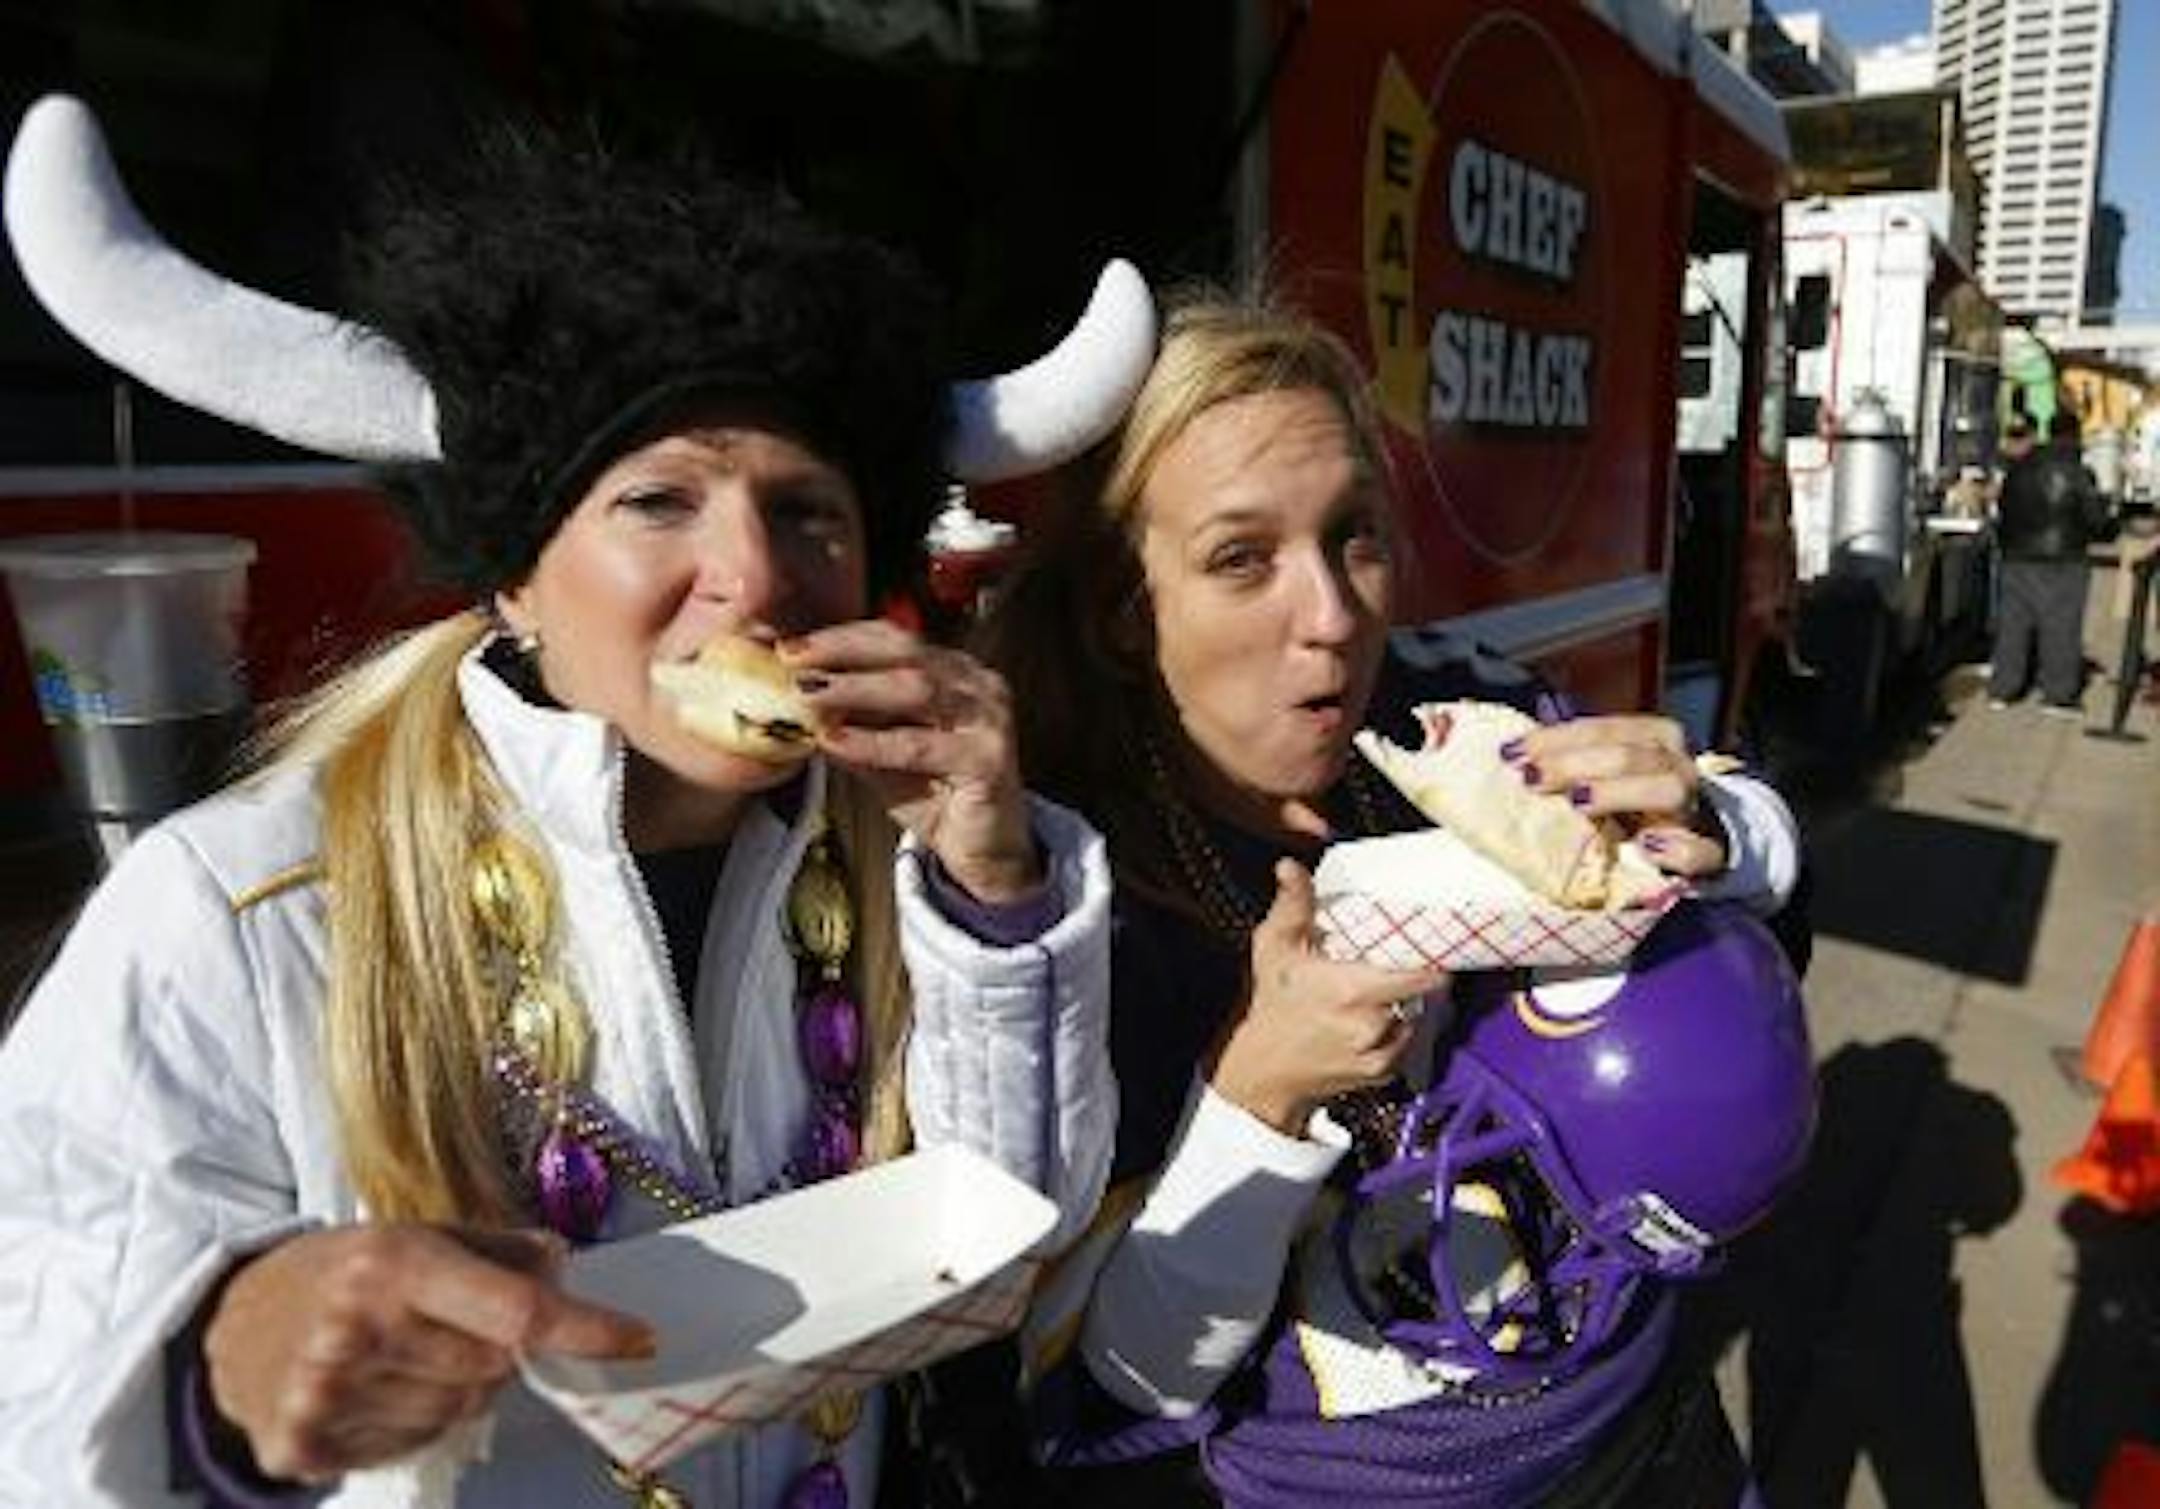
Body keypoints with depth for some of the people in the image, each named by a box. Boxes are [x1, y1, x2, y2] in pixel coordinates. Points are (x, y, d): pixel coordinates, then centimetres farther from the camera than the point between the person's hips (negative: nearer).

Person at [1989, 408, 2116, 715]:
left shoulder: (2018, 468, 6)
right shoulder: (2077, 472, -10)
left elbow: (2002, 509, 13)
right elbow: (2096, 519, -7)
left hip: (2017, 560, 5)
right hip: (2060, 563, -5)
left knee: (2012, 624, 9)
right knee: (2060, 629, 2)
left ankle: (2001, 689, 12)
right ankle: (2058, 695, 5)